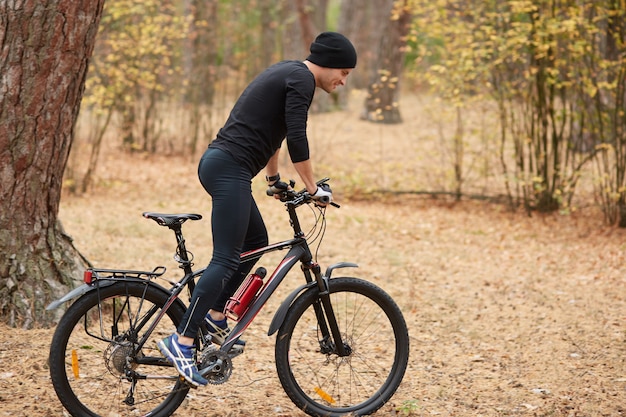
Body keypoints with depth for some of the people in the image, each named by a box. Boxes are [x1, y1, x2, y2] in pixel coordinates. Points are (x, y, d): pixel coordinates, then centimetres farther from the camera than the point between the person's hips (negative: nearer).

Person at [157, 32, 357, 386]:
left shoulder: (286, 73, 22)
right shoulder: (301, 79, -8)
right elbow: (297, 138, -17)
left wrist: (274, 177, 41)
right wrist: (314, 189, -8)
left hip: (219, 163, 10)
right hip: (230, 169, -10)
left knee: (256, 241, 20)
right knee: (226, 260, -13)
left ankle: (214, 314, 21)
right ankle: (182, 340, -17)